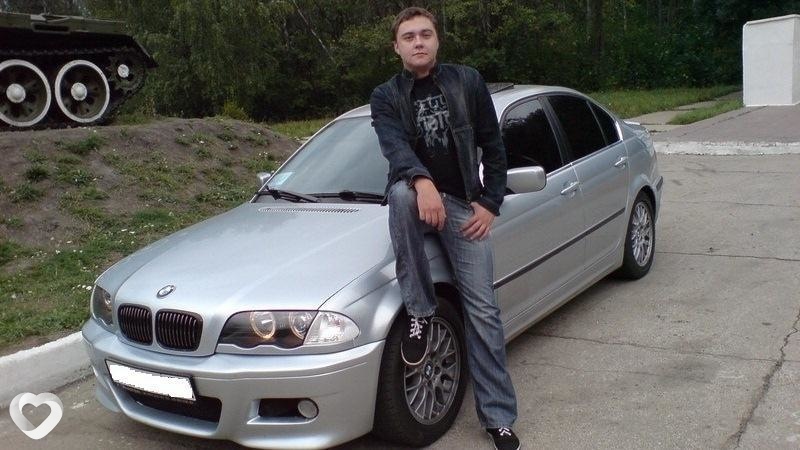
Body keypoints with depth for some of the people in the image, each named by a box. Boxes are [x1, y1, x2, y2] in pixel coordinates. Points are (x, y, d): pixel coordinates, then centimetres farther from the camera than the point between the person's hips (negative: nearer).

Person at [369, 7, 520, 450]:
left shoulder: (467, 82, 6)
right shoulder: (385, 96, 3)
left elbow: (493, 146, 8)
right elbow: (394, 145, -17)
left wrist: (490, 203, -1)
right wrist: (422, 182, -37)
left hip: (463, 203, 0)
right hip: (416, 195, 0)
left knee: (483, 309, -8)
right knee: (400, 192, -38)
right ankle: (419, 313, -23)